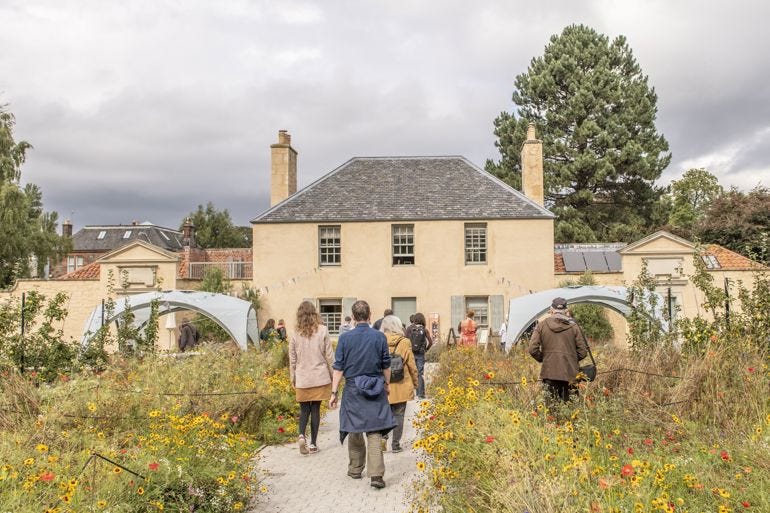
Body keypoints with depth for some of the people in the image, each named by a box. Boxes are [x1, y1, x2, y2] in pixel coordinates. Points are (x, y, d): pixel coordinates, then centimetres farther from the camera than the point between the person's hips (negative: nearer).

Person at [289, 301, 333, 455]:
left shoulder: (295, 334, -3)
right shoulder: (322, 330, -5)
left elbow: (292, 358, 3)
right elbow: (328, 356, -1)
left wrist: (293, 378, 14)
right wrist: (332, 375, 10)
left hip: (302, 378, 1)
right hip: (320, 377, -1)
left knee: (304, 409, 12)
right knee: (315, 409, 8)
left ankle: (302, 435, -11)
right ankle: (313, 444, 11)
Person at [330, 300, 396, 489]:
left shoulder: (345, 338, -6)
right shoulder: (380, 337, -4)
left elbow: (339, 367, -4)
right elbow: (386, 365, 4)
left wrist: (334, 392, 3)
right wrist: (387, 384, 20)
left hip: (353, 389, 0)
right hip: (376, 389, 0)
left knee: (354, 431, 14)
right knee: (374, 431, 1)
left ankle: (355, 469, 27)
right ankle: (376, 474, -7)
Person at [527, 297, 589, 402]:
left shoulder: (542, 325, 0)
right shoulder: (573, 326, 1)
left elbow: (533, 349, -4)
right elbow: (583, 350, 3)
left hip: (549, 372, 0)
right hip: (569, 373, 0)